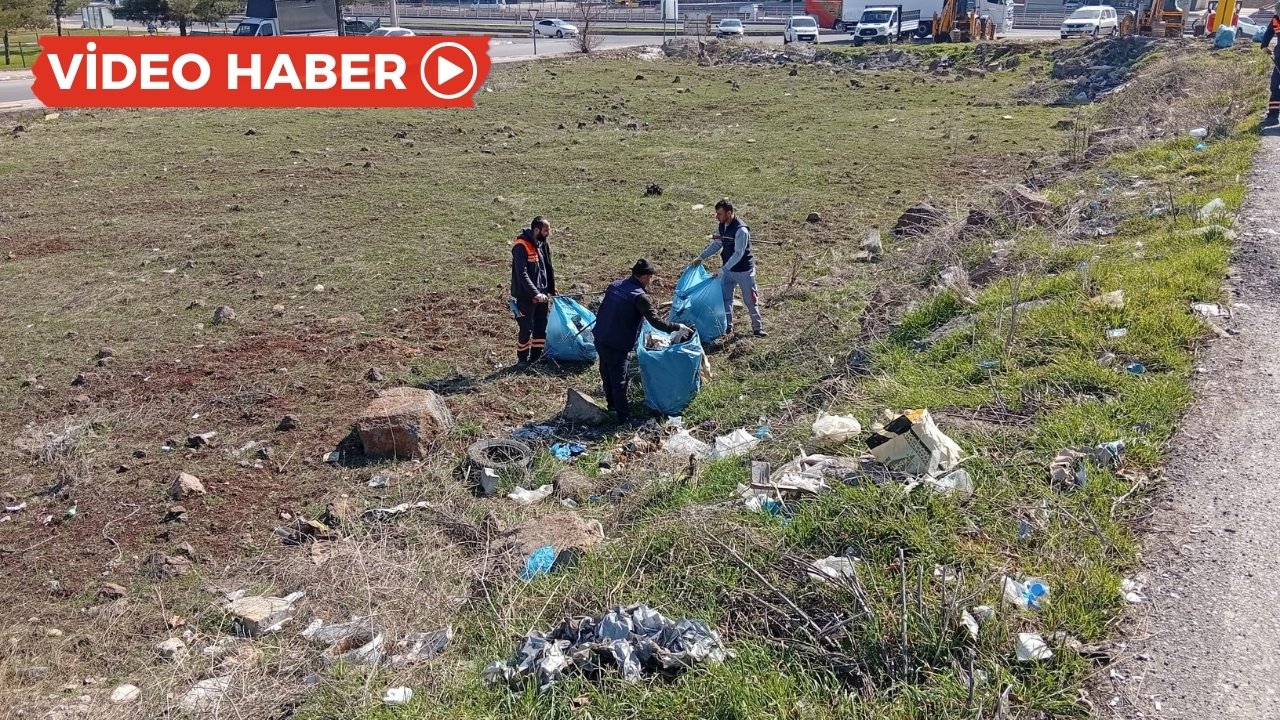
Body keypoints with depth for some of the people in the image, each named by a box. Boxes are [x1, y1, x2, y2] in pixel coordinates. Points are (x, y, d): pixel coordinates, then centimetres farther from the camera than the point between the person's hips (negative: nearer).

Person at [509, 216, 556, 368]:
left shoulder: (544, 244, 4)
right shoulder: (521, 246, -19)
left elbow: (549, 268, 13)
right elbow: (522, 274, -25)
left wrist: (551, 291, 11)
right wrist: (535, 293, -31)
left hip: (542, 295, 7)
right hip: (526, 297, -7)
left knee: (541, 327, 11)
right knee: (526, 329, -2)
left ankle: (536, 358, 24)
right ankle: (522, 359, 16)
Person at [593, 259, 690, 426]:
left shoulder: (615, 285, 6)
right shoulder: (639, 296, -17)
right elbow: (656, 322, -17)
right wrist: (678, 328, -6)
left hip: (600, 338, 8)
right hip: (617, 345, -8)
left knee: (607, 373, 24)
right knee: (620, 380, 2)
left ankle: (612, 404, 43)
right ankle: (624, 417, 9)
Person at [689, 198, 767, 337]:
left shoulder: (741, 230, -27)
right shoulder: (721, 226, -2)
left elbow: (738, 254, -29)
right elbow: (716, 244, 12)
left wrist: (722, 270, -30)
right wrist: (701, 257, 3)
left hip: (744, 270, -7)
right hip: (728, 269, 7)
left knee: (750, 299, 5)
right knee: (725, 298, 9)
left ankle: (757, 328, 18)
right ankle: (727, 327, 22)